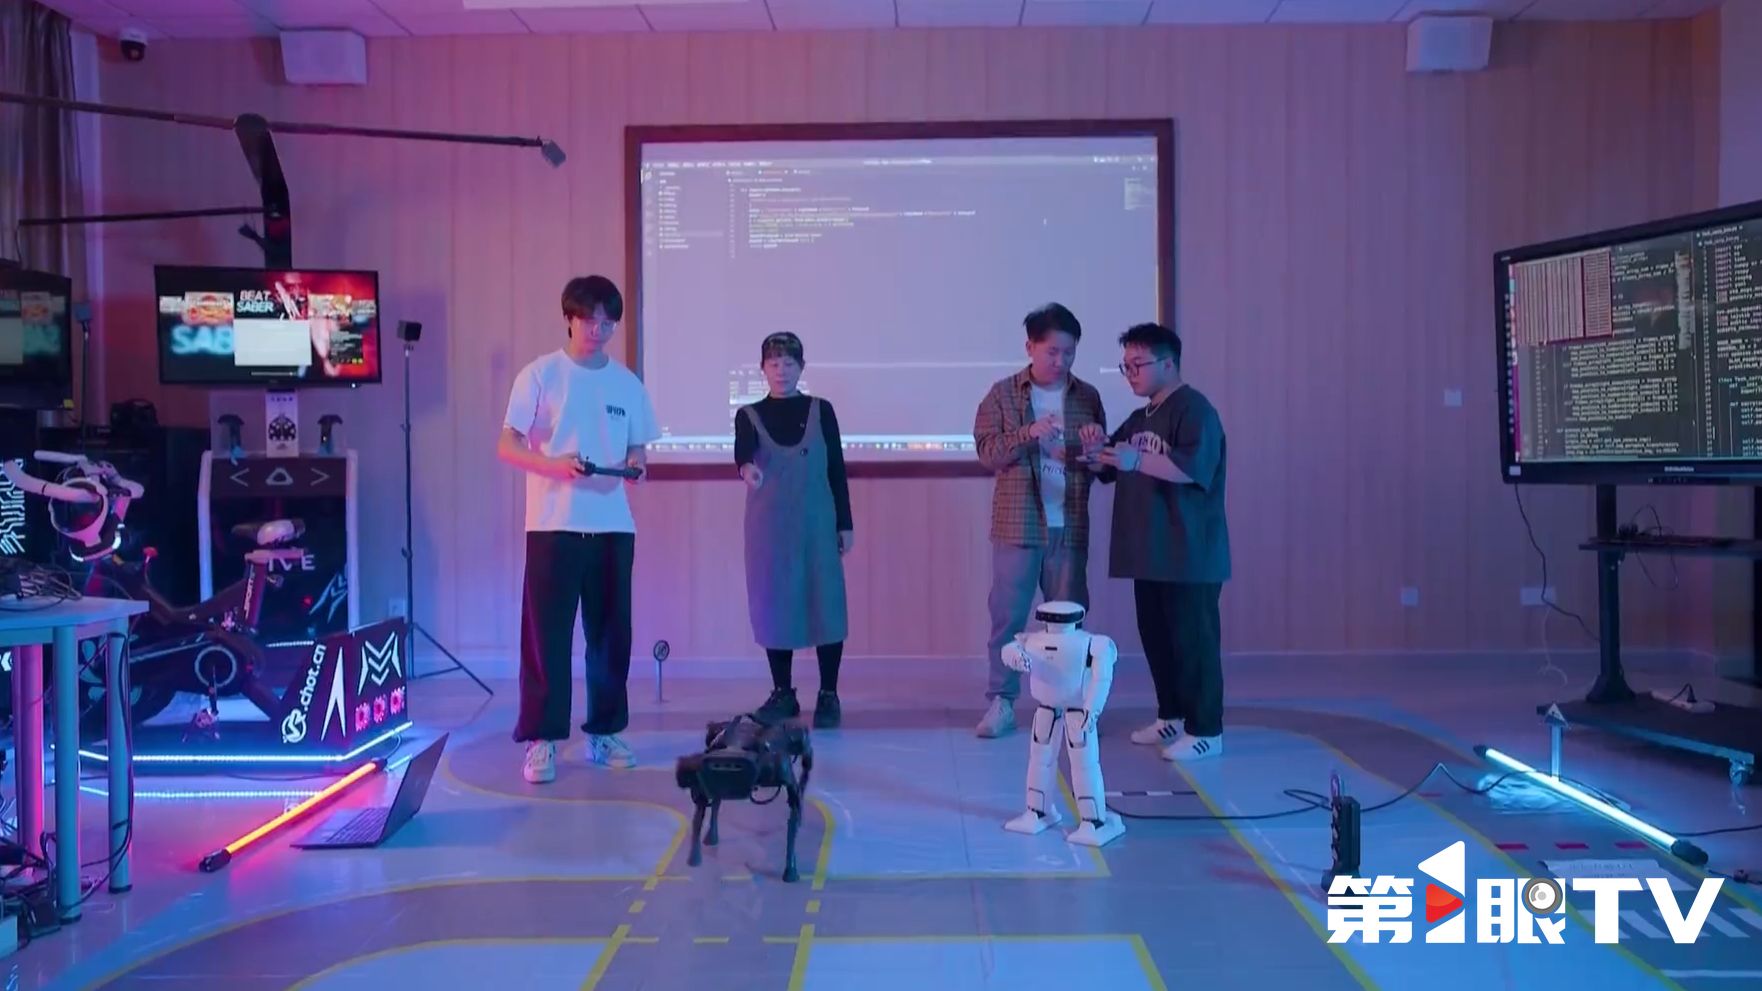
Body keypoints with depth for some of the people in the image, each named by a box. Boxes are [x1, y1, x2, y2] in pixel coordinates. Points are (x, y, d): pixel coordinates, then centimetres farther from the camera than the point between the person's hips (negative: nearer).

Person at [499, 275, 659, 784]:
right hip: (553, 525, -4)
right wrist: (555, 465, -22)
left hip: (613, 526, 4)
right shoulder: (540, 374, -2)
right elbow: (507, 446, -5)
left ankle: (604, 732, 19)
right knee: (546, 634, -3)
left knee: (611, 632, 8)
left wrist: (634, 467, -7)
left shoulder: (628, 383, 11)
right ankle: (541, 740, 4)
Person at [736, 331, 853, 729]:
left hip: (817, 523, -1)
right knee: (774, 606, 3)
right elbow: (742, 451, -17)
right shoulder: (749, 415, 4)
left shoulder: (821, 411, 5)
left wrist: (845, 523, 1)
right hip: (770, 524, 1)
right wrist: (746, 468, -41)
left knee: (825, 604, -3)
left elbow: (837, 469, 4)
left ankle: (828, 695, 6)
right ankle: (783, 693, 15)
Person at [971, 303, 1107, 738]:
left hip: (1069, 527, 2)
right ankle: (1001, 703, 9)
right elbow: (987, 452, -6)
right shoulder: (1003, 393, 1)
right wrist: (1028, 433, -21)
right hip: (1016, 525, -2)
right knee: (1007, 616, 1)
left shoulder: (1088, 397, 7)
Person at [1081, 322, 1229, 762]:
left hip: (1189, 553, -9)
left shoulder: (1194, 410, -10)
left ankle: (1206, 731, 2)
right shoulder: (1139, 419, 16)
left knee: (1193, 638, -5)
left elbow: (1193, 468, -25)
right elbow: (1111, 470, 22)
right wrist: (1097, 453, 0)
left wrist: (1137, 460, -33)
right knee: (1155, 635, 13)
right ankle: (1171, 717, 25)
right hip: (1150, 551, 9)